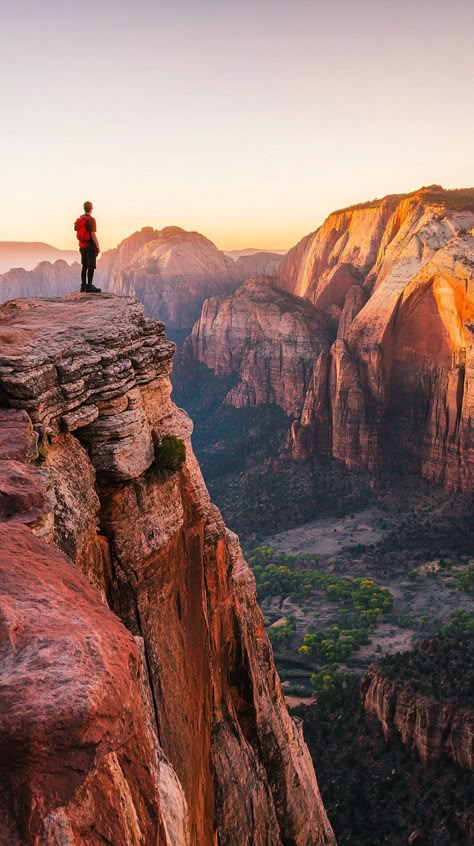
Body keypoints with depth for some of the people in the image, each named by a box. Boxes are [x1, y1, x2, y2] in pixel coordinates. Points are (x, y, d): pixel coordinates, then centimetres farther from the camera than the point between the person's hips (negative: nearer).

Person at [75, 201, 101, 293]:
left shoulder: (79, 219, 8)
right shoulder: (91, 220, -15)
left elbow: (77, 231, 13)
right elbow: (93, 234, -19)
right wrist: (98, 247, -14)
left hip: (82, 245, 8)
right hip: (90, 246, -8)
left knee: (84, 266, 14)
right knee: (91, 267, -6)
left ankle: (83, 285, 17)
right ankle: (89, 286, -8)